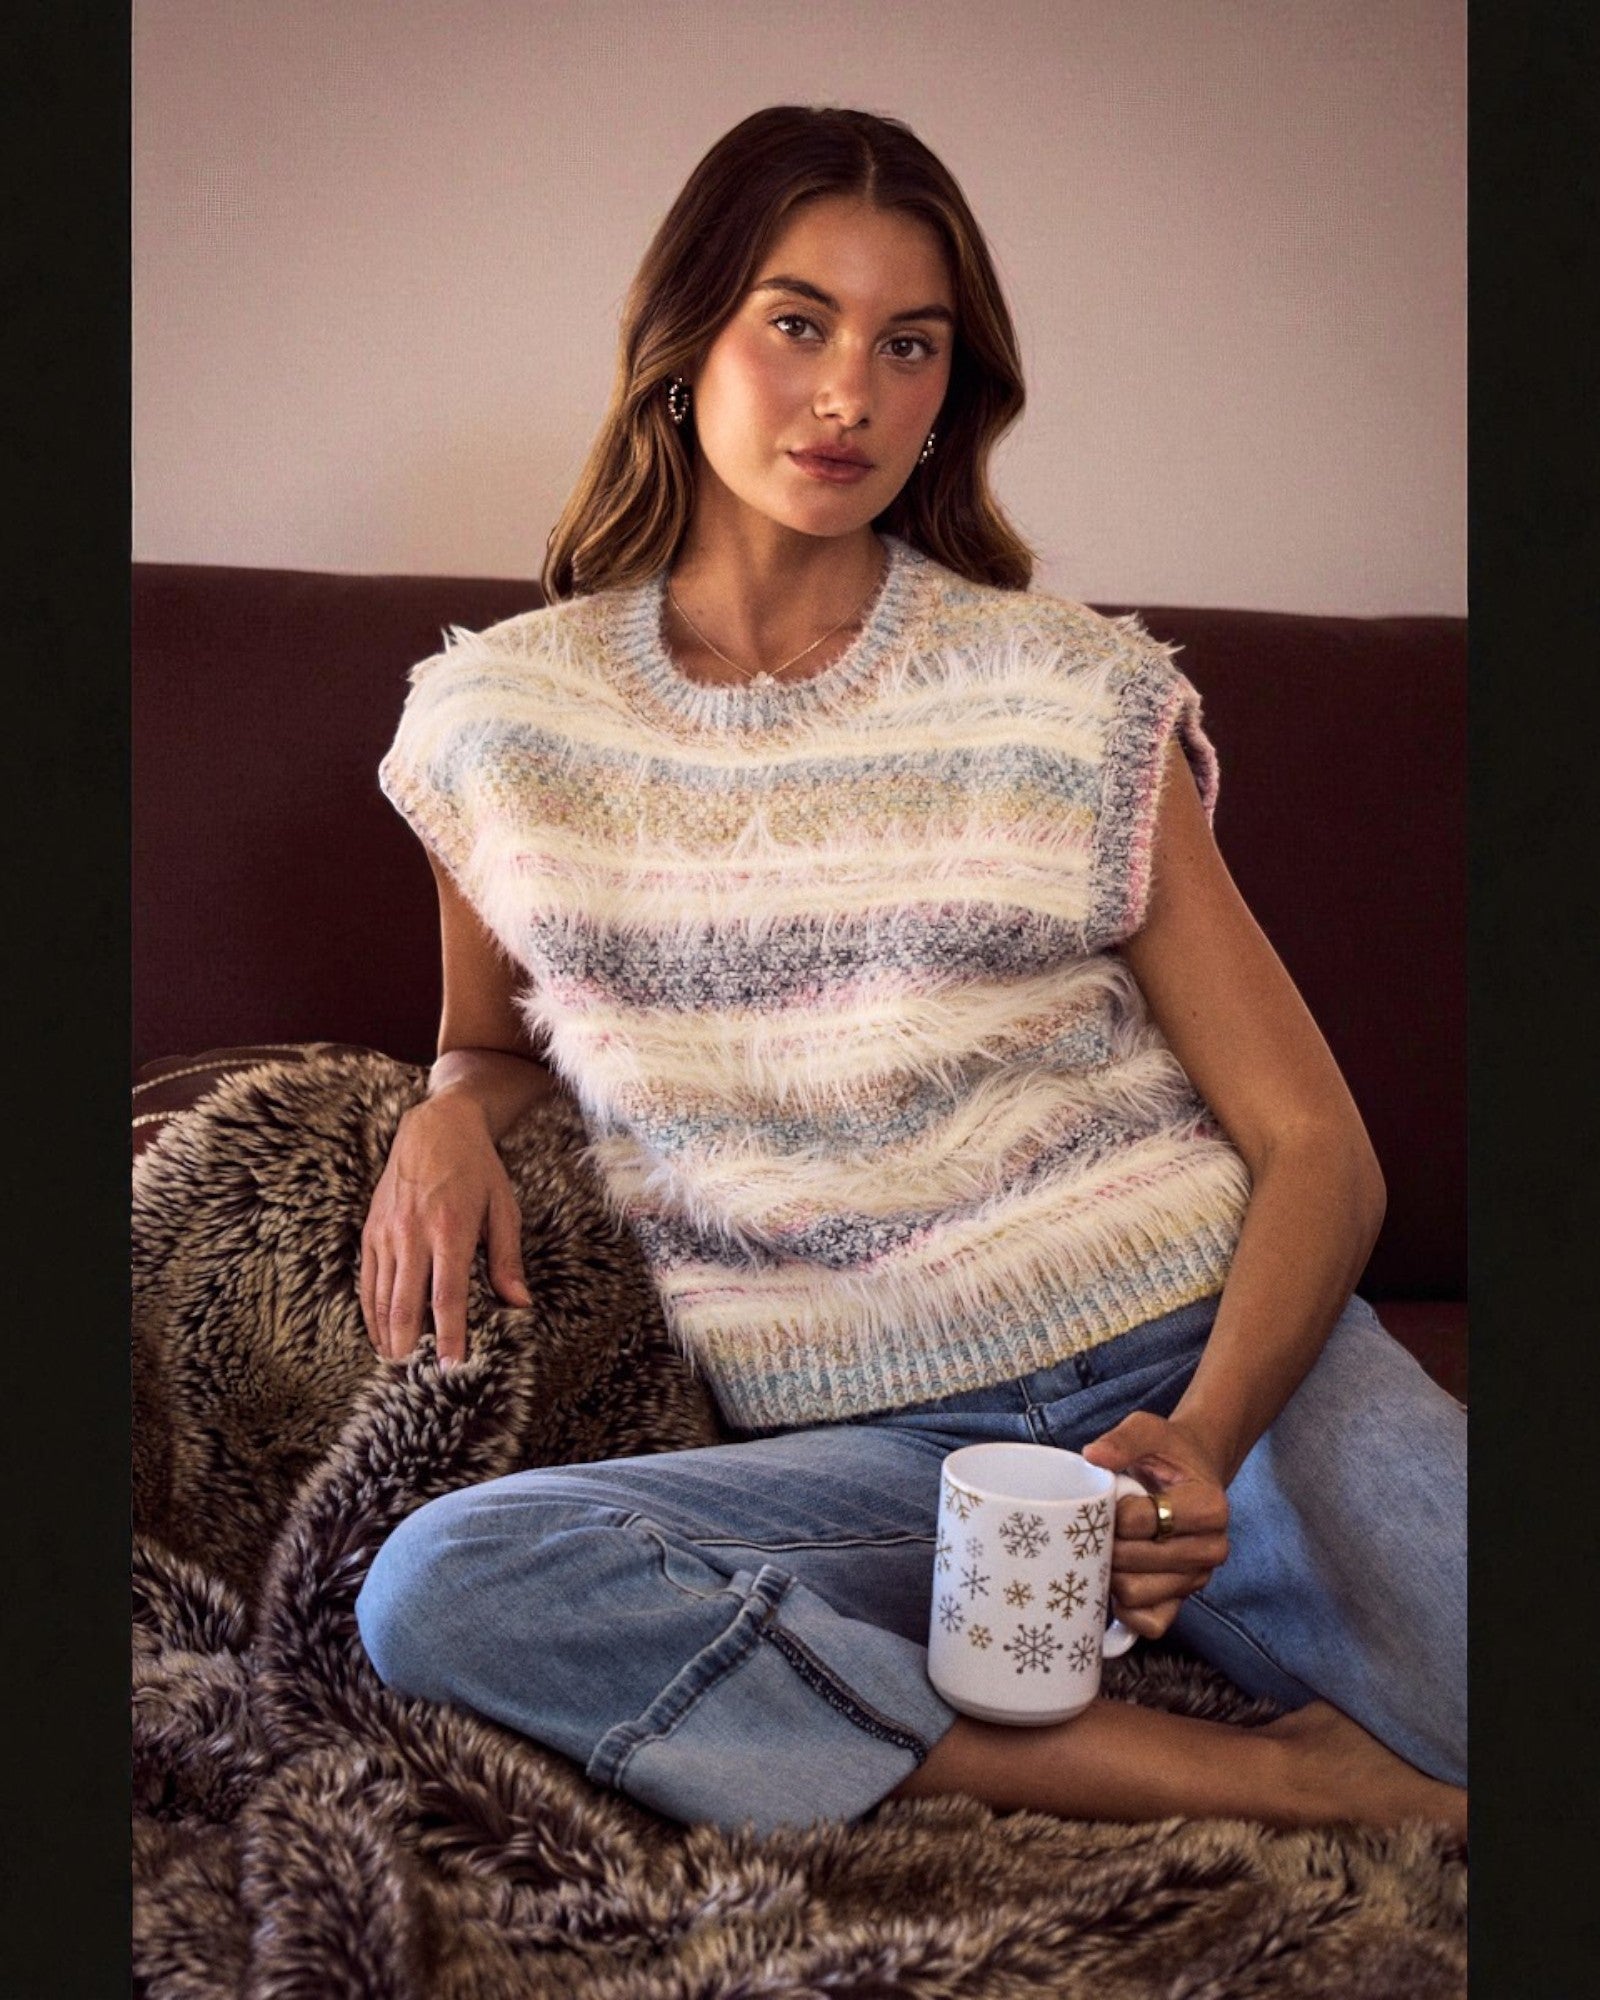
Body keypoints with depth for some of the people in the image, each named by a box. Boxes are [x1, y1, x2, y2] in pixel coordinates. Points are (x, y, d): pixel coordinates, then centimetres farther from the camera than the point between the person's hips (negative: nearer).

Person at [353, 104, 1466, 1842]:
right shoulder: (503, 722, 6)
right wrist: (448, 1113, -2)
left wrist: (1204, 1439, -19)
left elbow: (1317, 1147, 1)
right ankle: (1271, 1785, -22)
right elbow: (501, 1041, 24)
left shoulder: (1073, 704, 1)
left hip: (1204, 1362, -2)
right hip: (870, 1460, 3)